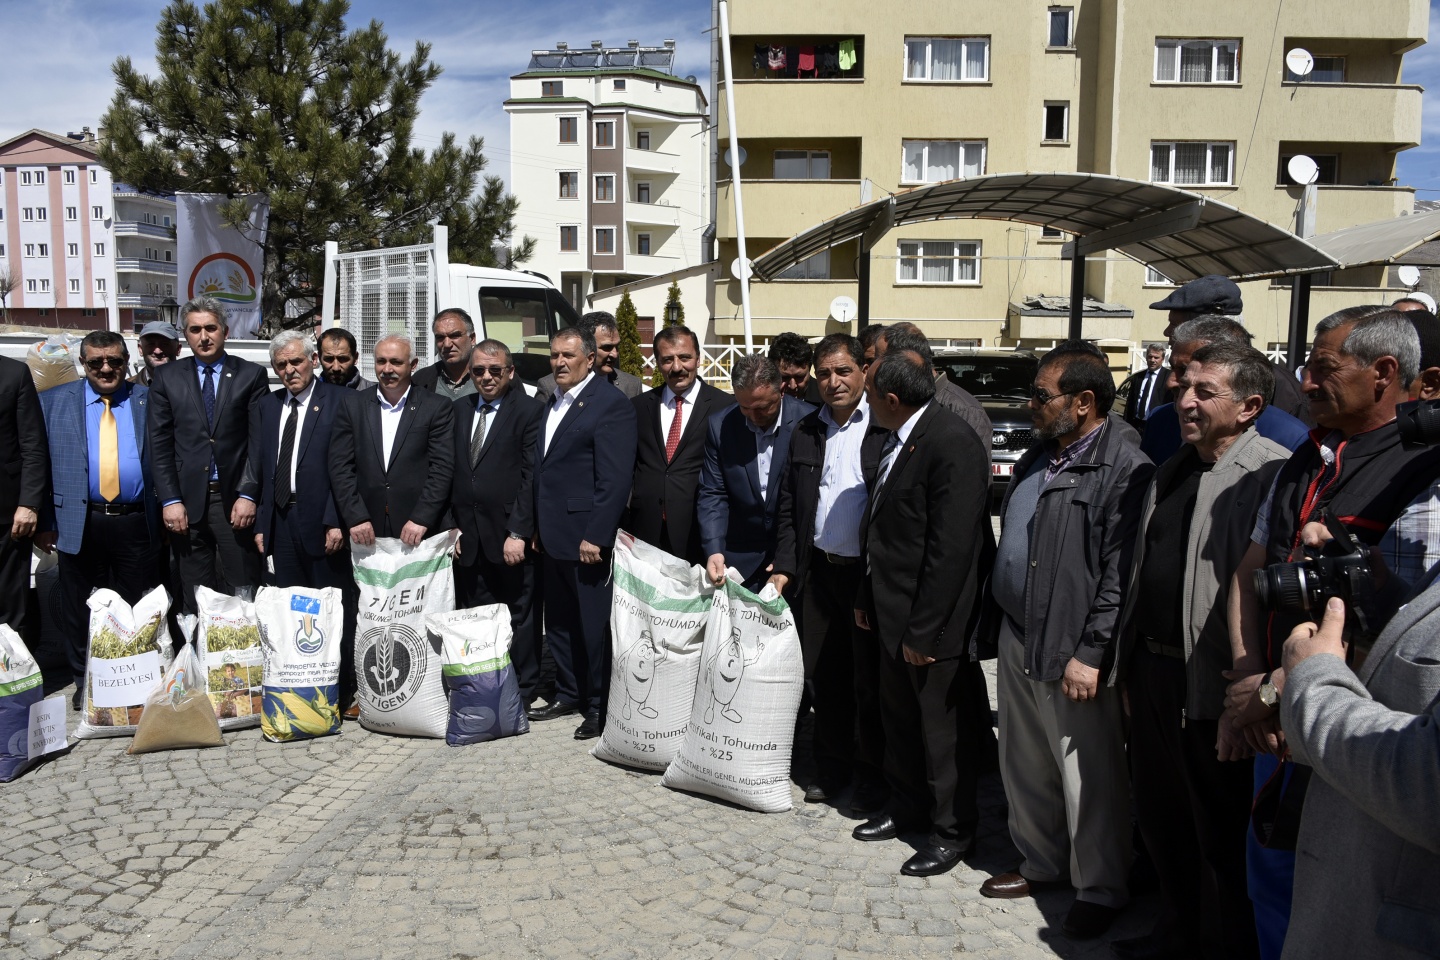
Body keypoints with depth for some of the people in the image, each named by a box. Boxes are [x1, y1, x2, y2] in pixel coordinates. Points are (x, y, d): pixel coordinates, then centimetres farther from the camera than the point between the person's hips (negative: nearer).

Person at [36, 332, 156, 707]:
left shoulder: (148, 400, 7)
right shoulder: (54, 401, 7)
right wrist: (44, 521, 0)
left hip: (137, 524, 0)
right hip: (79, 524, 0)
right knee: (80, 610, 9)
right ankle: (84, 681, 25)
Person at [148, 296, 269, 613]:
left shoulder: (251, 375, 4)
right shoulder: (166, 377, 8)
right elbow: (159, 443, 5)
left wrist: (249, 495, -7)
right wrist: (169, 500, -3)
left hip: (236, 502, -1)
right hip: (187, 502, 2)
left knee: (242, 596, 1)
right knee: (194, 602, 6)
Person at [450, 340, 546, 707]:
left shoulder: (530, 410, -5)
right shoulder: (460, 409, 12)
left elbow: (531, 476, -11)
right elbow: (451, 472, 13)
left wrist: (519, 533, -15)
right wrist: (453, 525, 6)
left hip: (510, 537, -5)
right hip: (469, 537, 5)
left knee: (519, 618, 6)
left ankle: (522, 694, 18)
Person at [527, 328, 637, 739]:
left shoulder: (611, 404, -12)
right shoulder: (553, 402, 16)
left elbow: (615, 479, -17)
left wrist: (596, 536, -20)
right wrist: (538, 528, 15)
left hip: (587, 538, -9)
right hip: (552, 537, 9)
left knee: (593, 624, 1)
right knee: (558, 622, 17)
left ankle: (599, 707, 13)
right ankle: (568, 695, 31)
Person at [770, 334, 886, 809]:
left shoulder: (884, 428, -8)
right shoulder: (805, 432, 10)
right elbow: (788, 507, 13)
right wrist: (784, 567, 5)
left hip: (871, 574, -5)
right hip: (820, 571, 5)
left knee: (869, 680, 6)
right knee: (823, 675, 14)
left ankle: (873, 773, 23)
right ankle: (833, 764, 30)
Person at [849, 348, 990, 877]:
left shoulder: (952, 443, -22)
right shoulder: (896, 439, 6)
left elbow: (951, 549, -24)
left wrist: (923, 630, -21)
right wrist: (868, 597, 15)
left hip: (931, 620, -9)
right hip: (892, 614, 9)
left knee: (942, 729, 8)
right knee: (899, 720, 22)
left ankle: (953, 831, 26)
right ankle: (907, 808, 40)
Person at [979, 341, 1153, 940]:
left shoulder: (1124, 470, -16)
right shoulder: (1037, 459, 12)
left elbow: (1120, 575, -19)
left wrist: (1090, 653, -20)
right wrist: (997, 623, 16)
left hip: (1073, 652, -9)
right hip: (1017, 638, 9)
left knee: (1089, 778, 5)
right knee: (1024, 765, 19)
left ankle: (1100, 890, 24)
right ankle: (1042, 863, 38)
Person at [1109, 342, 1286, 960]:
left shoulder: (1272, 474, -17)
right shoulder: (1171, 473, 11)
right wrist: (1129, 667, 17)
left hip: (1214, 684, -8)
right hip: (1153, 671, 9)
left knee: (1220, 838, 8)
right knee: (1160, 818, 22)